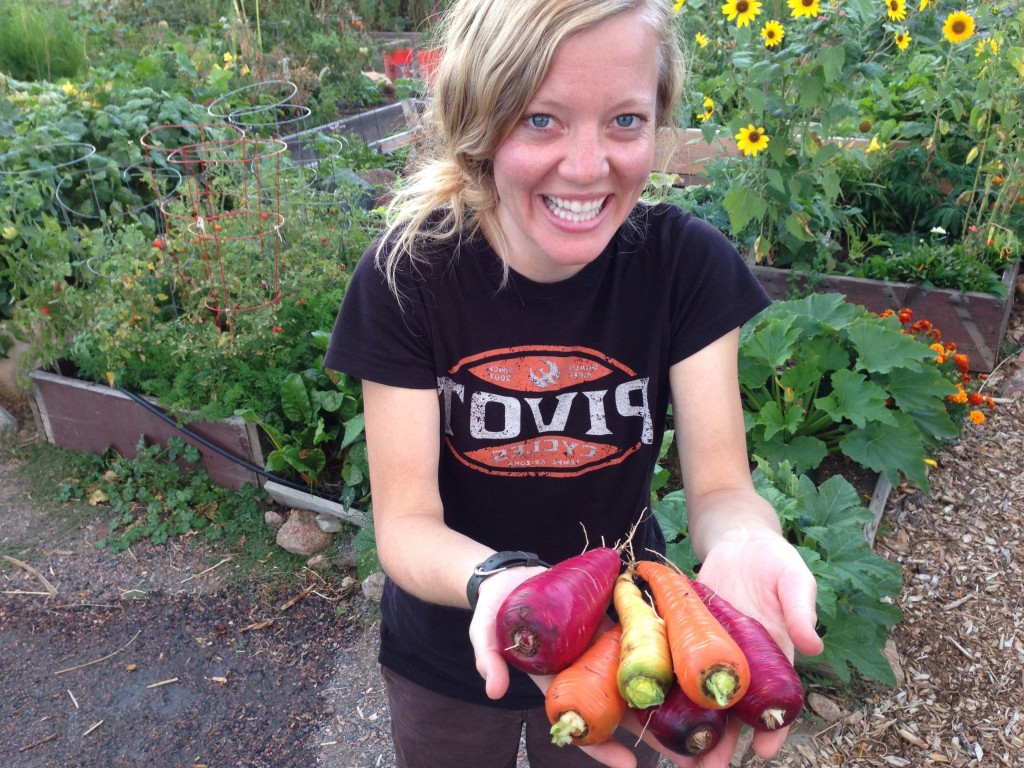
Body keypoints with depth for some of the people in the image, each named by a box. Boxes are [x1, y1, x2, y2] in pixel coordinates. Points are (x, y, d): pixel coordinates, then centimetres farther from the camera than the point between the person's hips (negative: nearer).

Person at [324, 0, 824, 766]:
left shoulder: (687, 263, -18)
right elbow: (406, 521, -22)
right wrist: (497, 581, -44)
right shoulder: (405, 274, -21)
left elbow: (720, 484, -18)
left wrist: (746, 544, -42)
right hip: (448, 656, 0)